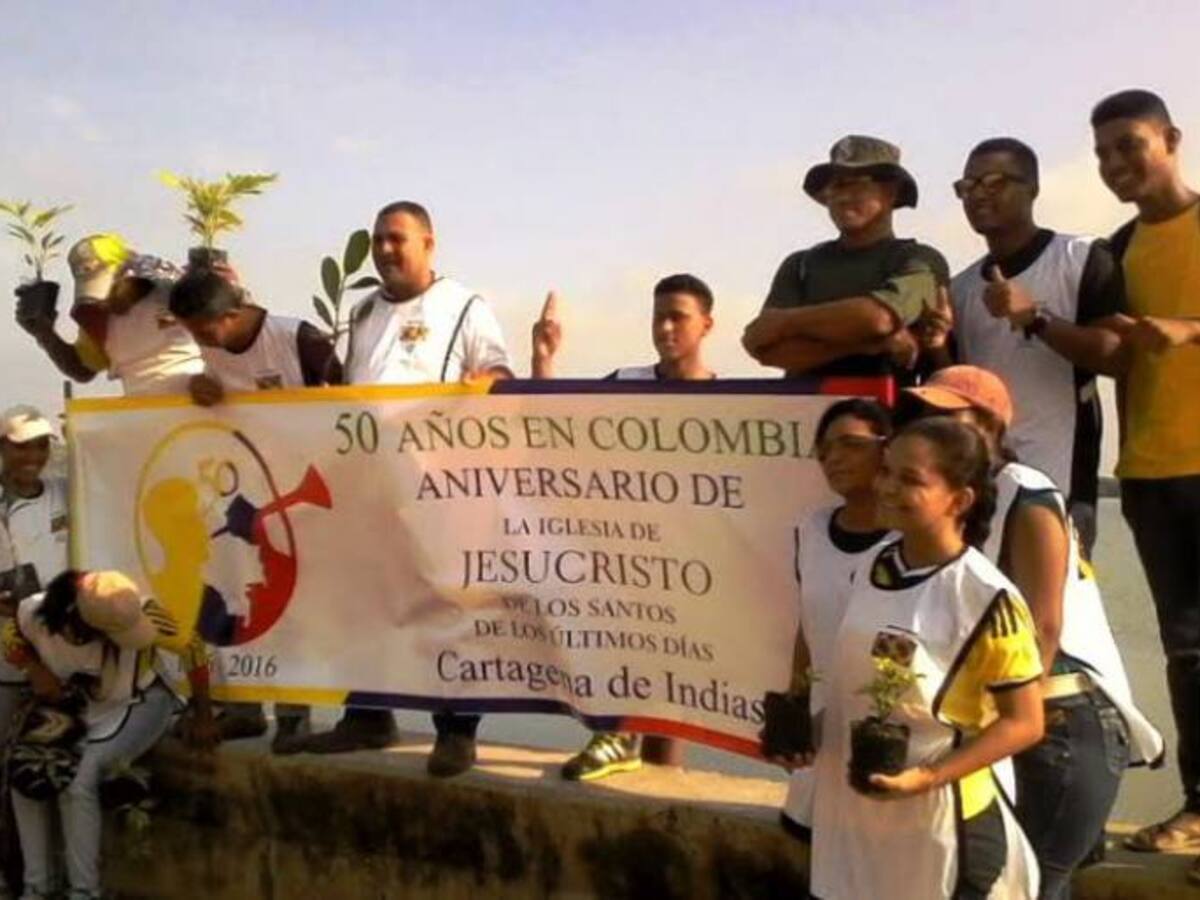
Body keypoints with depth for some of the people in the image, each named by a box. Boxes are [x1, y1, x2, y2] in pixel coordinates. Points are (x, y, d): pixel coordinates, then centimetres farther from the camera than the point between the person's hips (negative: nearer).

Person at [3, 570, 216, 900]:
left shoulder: (137, 614, -33)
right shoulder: (35, 613, -26)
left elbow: (192, 646, -18)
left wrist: (202, 716, -12)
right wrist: (35, 669, -20)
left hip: (137, 705, -4)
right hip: (73, 706, 4)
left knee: (78, 781, -25)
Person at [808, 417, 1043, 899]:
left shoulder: (987, 599, -19)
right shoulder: (870, 568, 1)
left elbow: (1024, 723, -14)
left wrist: (928, 777, -23)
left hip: (943, 826, -6)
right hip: (853, 813, 7)